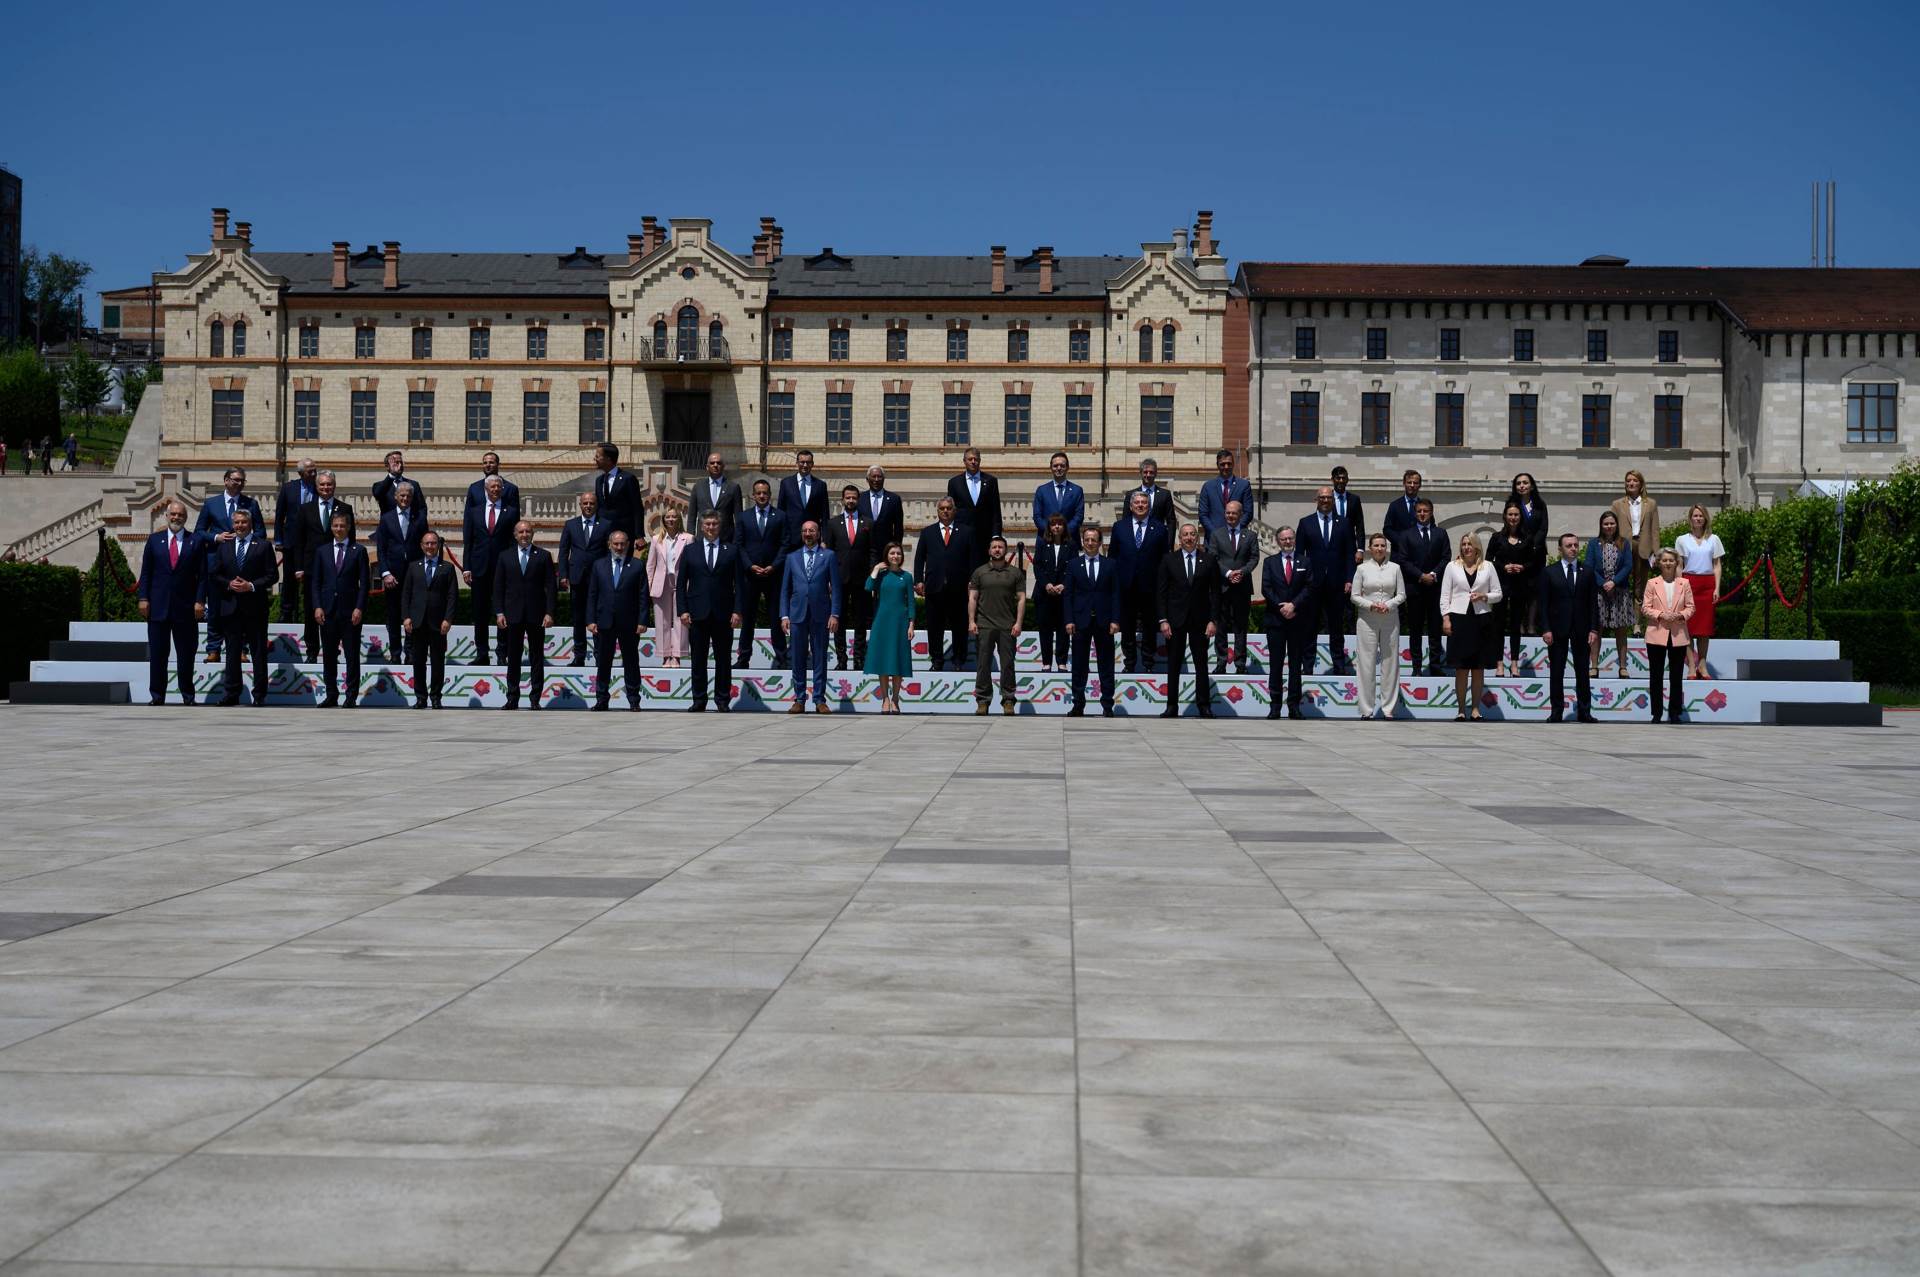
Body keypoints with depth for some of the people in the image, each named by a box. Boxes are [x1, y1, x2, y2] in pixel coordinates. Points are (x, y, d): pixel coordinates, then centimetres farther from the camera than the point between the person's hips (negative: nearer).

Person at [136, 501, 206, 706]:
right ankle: (157, 695, 8)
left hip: (186, 607, -1)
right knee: (157, 654, 3)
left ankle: (187, 696, 10)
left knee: (186, 654, 4)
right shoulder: (154, 540, 9)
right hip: (158, 605, 1)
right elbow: (146, 572, 8)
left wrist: (199, 601, -6)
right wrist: (143, 599, -1)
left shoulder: (196, 541, 4)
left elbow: (202, 574, 2)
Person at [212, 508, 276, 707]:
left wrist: (252, 586, -14)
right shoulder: (223, 547, 12)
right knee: (232, 651, 6)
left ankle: (259, 695, 6)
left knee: (258, 652, 1)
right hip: (231, 606, 3)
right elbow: (216, 575, 11)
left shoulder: (263, 546, 2)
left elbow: (272, 574, -2)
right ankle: (231, 694, 10)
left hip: (255, 607, -3)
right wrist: (229, 584, -8)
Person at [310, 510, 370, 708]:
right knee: (329, 655, 6)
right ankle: (331, 696, 13)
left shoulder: (359, 551, 3)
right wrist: (317, 607, -2)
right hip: (327, 610, 3)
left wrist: (359, 608, -9)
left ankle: (352, 696, 3)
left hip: (350, 611, -3)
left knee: (352, 655, -1)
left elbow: (364, 582, 0)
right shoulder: (322, 551, 11)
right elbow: (315, 581, 8)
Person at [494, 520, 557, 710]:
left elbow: (550, 587, 1)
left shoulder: (543, 556, 4)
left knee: (537, 658, 2)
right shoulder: (505, 557, 8)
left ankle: (535, 699, 7)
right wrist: (499, 612, -2)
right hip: (513, 615, 1)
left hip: (536, 615, -1)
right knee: (513, 658, 5)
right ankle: (512, 699, 11)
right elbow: (498, 587, 7)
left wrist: (549, 613, -7)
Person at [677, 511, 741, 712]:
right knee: (698, 660, 3)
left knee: (723, 660, 3)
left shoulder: (731, 551, 7)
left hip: (723, 614, -1)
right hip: (697, 613, 1)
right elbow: (681, 584, 8)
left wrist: (737, 610, -5)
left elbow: (739, 584, 4)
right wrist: (683, 610, -2)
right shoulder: (690, 551, 9)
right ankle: (699, 701, 9)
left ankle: (723, 701, 9)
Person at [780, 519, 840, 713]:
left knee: (820, 659, 1)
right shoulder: (792, 558, 12)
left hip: (820, 615, -2)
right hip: (797, 614, 2)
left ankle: (819, 700, 6)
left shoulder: (828, 557, 6)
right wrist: (784, 615, 2)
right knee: (798, 659, 3)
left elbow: (835, 588, 2)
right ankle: (799, 700, 9)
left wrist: (834, 614, -6)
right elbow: (785, 589, 11)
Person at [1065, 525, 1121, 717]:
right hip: (1081, 621, 0)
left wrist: (1115, 620, -6)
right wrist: (1069, 620, -5)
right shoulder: (1074, 565, 7)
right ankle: (1078, 705, 9)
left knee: (1106, 665, 3)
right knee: (1079, 665, 3)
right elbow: (1069, 594, 4)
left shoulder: (1110, 565, 6)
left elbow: (1115, 594, 3)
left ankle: (1107, 706, 7)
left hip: (1104, 621, 0)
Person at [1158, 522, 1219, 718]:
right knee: (1173, 665, 3)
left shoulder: (1208, 560, 4)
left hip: (1199, 620, 0)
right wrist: (1163, 620, -6)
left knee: (1201, 665, 3)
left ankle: (1204, 706, 8)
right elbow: (1161, 592, 2)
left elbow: (1215, 592, 3)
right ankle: (1172, 707, 6)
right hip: (1175, 620, 0)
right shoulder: (1169, 560, 4)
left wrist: (1213, 620, -4)